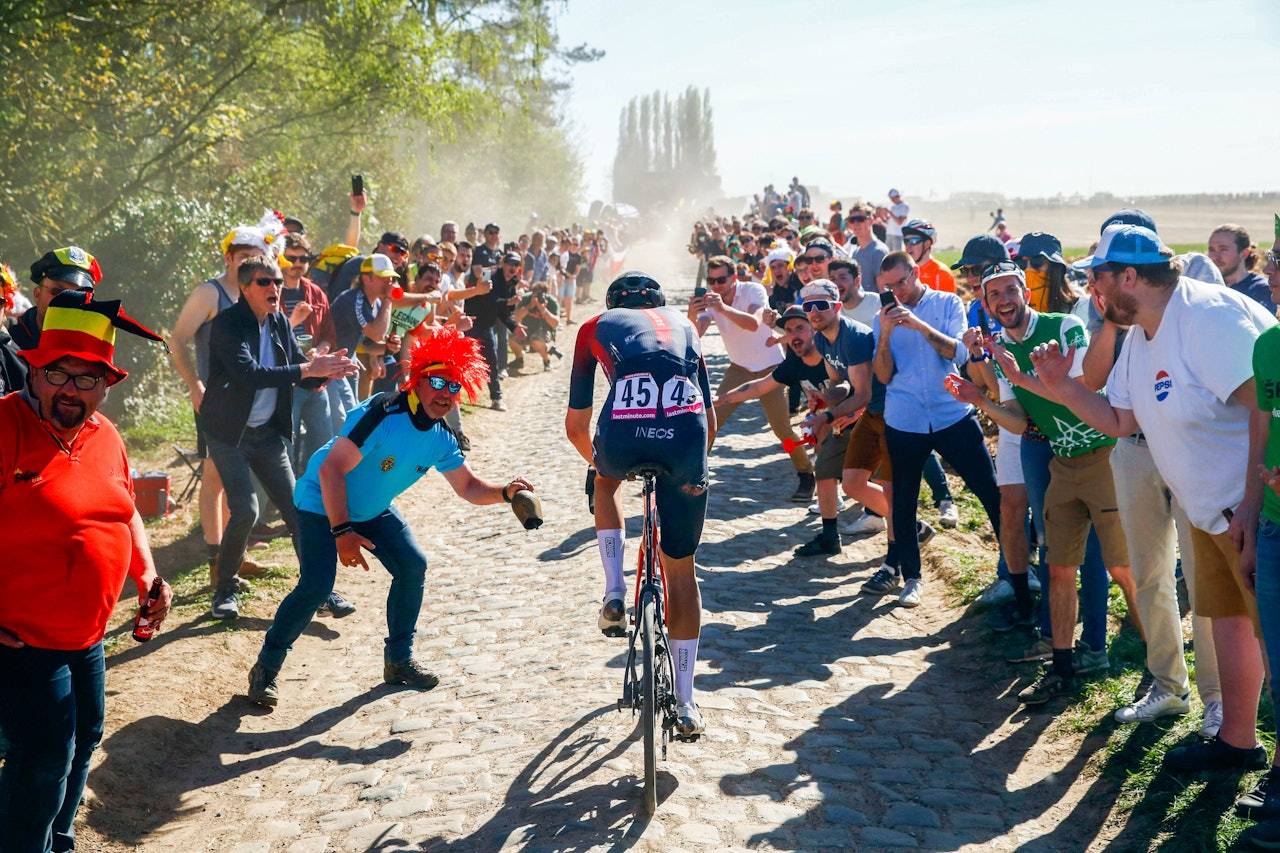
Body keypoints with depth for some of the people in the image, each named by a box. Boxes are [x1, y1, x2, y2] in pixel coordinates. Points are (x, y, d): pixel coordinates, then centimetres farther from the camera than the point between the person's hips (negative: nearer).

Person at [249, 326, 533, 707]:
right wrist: (341, 532, -33)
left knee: (413, 567, -4)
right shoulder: (381, 415, -30)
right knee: (316, 586, -19)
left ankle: (399, 659, 13)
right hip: (322, 504, -7)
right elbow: (331, 469, -31)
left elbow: (469, 487, 0)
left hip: (373, 510, 7)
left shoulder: (441, 438, -8)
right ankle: (266, 667, 0)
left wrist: (505, 491, -21)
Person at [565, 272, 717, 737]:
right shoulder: (683, 324, 34)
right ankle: (685, 704, 24)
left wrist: (596, 461, 49)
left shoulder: (596, 325, 29)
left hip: (622, 436, -1)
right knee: (680, 568, 18)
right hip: (686, 439, 1)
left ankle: (614, 592, 23)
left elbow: (576, 425, 30)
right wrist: (694, 459, 54)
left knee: (607, 481, 39)